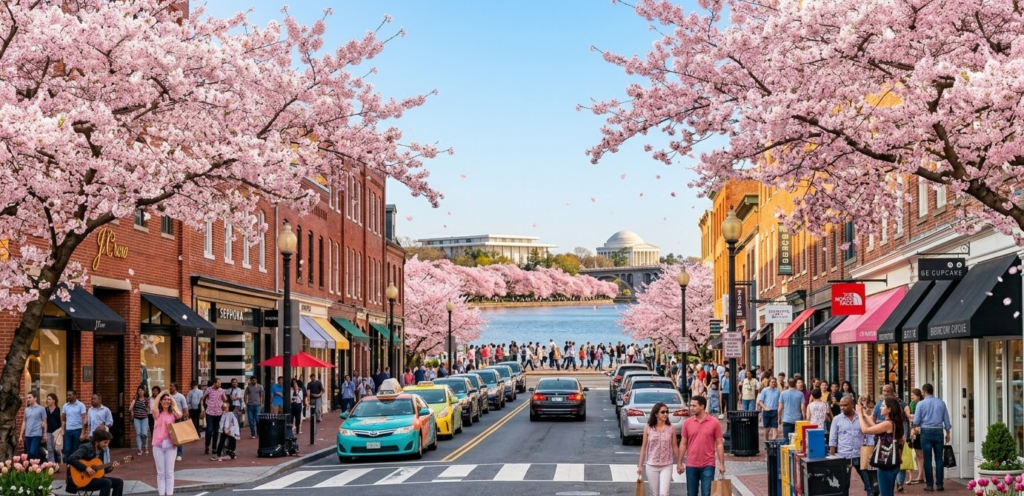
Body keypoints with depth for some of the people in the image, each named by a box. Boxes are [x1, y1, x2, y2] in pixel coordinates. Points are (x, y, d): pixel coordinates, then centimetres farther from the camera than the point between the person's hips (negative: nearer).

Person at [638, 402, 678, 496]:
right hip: (651, 466, 1)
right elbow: (644, 447, 3)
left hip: (667, 466, -1)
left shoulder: (671, 429, -3)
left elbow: (674, 447, 4)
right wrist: (640, 465, 4)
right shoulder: (648, 429, -3)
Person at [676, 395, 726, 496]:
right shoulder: (687, 423, 2)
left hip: (708, 465, -2)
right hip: (691, 465, 2)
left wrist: (721, 464, -4)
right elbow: (683, 444, 7)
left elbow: (719, 444, -1)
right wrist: (679, 463, 4)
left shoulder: (714, 422, -4)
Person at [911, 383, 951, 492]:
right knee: (939, 458, 6)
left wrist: (915, 428, 18)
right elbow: (946, 419, 8)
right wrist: (947, 433, 17)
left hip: (926, 432, -2)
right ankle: (939, 484, 4)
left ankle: (929, 484, 1)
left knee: (927, 459, 1)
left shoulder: (921, 404, -3)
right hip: (938, 431, 2)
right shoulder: (941, 403, 5)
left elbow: (916, 421, -2)